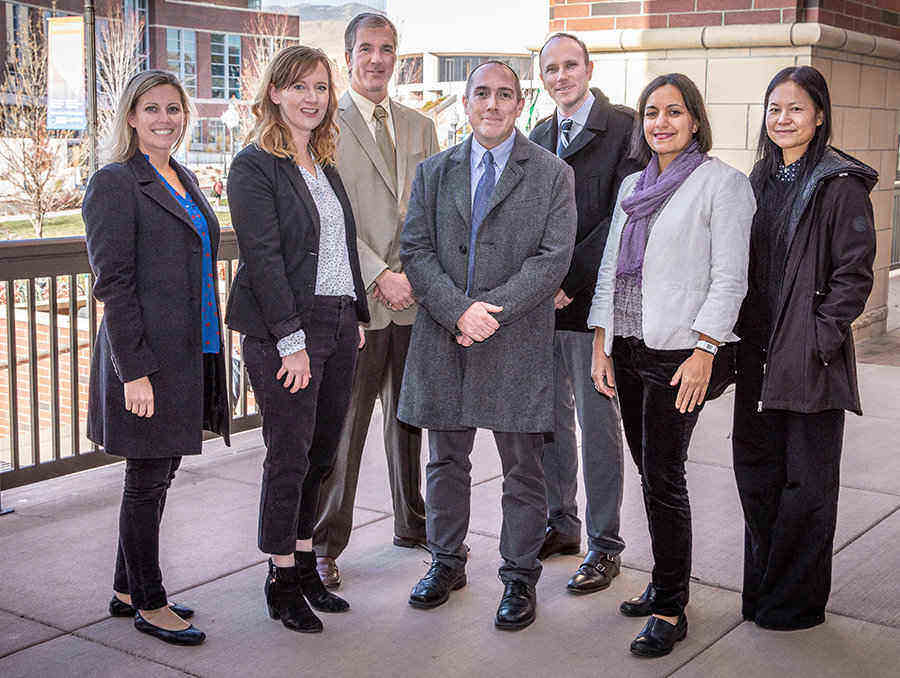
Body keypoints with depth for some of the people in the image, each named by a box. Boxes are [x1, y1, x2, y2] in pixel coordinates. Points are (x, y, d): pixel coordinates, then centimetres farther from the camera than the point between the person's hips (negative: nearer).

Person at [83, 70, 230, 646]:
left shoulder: (184, 180, 16)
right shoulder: (116, 184, -9)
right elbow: (114, 283, -15)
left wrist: (208, 354, 18)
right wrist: (135, 370, -19)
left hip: (190, 354, 8)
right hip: (148, 358, -8)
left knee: (159, 476, 15)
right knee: (148, 482, 2)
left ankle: (128, 590, 28)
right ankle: (149, 605, 15)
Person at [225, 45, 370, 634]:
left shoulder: (325, 164, 16)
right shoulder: (255, 165, -8)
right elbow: (263, 256, -15)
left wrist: (357, 315, 14)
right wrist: (291, 338, -19)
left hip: (338, 323, 7)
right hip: (284, 330, -7)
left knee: (322, 453, 12)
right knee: (289, 457, 0)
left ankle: (306, 567, 24)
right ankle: (283, 581, 13)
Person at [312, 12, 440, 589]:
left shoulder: (421, 128, 15)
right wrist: (379, 276, -16)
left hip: (416, 298, 5)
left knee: (410, 418, 16)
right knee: (341, 427, -2)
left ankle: (413, 525, 32)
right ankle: (325, 545, 11)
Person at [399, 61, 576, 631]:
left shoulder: (553, 174, 1)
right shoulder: (434, 172, 10)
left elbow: (554, 257, -7)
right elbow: (416, 249, 2)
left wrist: (492, 309, -16)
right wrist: (458, 310, -14)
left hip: (518, 342, -3)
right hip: (443, 338, 3)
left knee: (523, 468, 5)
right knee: (446, 461, 14)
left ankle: (519, 577, 19)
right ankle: (447, 562, 31)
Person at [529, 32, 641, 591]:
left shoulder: (624, 127, -6)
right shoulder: (539, 136, 15)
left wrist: (567, 281, -16)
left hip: (592, 300, -6)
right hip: (542, 300, 6)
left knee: (598, 423, 0)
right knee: (551, 419, 13)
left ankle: (605, 546, 11)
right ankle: (561, 525, 28)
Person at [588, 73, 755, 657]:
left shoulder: (722, 183, -4)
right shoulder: (634, 186, 16)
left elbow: (729, 277, -10)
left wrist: (702, 352, -16)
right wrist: (602, 345, 9)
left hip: (678, 352, -6)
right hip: (628, 348, 6)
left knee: (663, 478, -6)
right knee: (650, 472, 12)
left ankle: (671, 610, 5)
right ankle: (665, 584, 26)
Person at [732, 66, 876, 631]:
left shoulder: (842, 186, -8)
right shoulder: (760, 180, 13)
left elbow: (854, 274, -11)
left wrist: (820, 338, -16)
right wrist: (739, 337, 10)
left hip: (812, 358, -7)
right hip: (758, 353, 7)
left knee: (807, 482, 3)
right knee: (756, 473, 14)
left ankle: (796, 601, 16)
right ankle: (761, 590, 28)